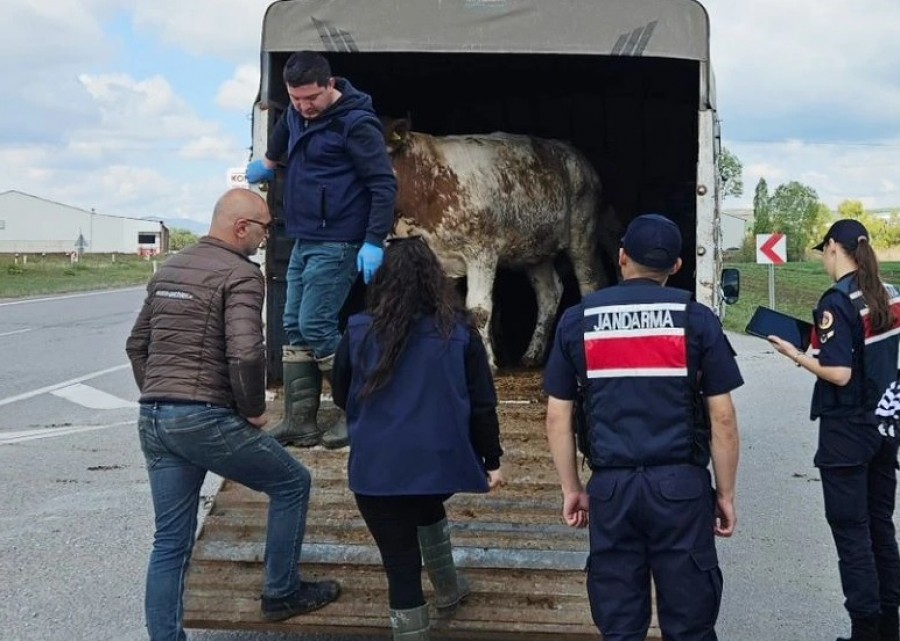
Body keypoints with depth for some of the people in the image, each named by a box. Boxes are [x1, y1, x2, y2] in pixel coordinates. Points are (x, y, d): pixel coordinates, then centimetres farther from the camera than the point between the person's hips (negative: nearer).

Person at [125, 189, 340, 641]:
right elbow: (245, 353, -23)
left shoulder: (168, 270, 16)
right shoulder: (240, 273, -10)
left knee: (170, 542, 13)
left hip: (153, 419, 8)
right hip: (206, 419, -8)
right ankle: (282, 593, 21)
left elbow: (137, 345, 21)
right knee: (292, 483, 13)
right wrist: (254, 410, -8)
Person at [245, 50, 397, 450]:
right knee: (294, 328, 7)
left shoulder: (356, 123, -15)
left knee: (315, 327, -11)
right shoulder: (297, 113, 10)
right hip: (303, 241, 9)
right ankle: (299, 422, 12)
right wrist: (269, 162, 45)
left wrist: (374, 242, -23)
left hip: (336, 244, -9)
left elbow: (384, 184, -17)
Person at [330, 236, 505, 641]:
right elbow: (483, 405, 1)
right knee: (427, 507, 36)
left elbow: (341, 397, 12)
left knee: (401, 565, 4)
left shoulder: (359, 331, -3)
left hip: (378, 468, -2)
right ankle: (447, 588, 47)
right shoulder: (459, 332, -1)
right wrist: (492, 461, 12)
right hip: (441, 462, 3)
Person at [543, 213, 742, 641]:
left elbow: (557, 417, 5)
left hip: (611, 486, 2)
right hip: (681, 484, -1)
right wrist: (726, 493, 7)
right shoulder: (696, 319, 0)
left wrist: (571, 489, 13)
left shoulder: (577, 320, 5)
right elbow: (722, 418, -1)